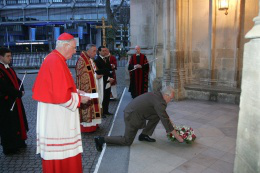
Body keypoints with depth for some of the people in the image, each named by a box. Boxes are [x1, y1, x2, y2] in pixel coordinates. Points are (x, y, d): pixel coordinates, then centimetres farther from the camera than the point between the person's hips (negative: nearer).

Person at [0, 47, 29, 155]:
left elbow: (17, 81, 13)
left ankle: (18, 142, 32)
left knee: (18, 121, 17)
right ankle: (9, 148, 16)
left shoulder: (9, 68, 12)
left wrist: (21, 90, -5)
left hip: (15, 101, 9)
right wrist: (18, 93, -16)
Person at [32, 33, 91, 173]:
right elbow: (61, 95, -25)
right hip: (57, 115, -10)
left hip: (53, 113, 10)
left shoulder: (52, 59, 10)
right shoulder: (56, 61, -21)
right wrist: (79, 98, -10)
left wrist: (75, 91, 12)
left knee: (56, 150, 20)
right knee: (61, 151, 4)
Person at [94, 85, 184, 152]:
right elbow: (165, 120, -17)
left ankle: (144, 135, 15)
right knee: (127, 141, 5)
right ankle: (101, 139, 7)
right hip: (132, 116, -9)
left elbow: (164, 115, 23)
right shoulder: (159, 102, -19)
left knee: (157, 115, 9)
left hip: (130, 111, 9)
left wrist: (170, 123, 25)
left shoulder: (157, 95, 9)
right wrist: (178, 137, -9)